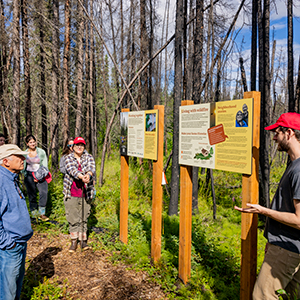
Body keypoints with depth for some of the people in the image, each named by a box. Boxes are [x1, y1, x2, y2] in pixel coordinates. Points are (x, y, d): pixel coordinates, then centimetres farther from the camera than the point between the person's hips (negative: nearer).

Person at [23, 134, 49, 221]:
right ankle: (34, 212, 16)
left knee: (44, 192, -16)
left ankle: (41, 213, -8)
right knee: (32, 195, 1)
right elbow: (23, 167, 10)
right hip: (29, 175, 1)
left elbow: (45, 165, 3)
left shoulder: (41, 152, 1)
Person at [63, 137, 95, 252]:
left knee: (84, 217, 6)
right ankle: (74, 240, 17)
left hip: (85, 192, 1)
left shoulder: (89, 157, 6)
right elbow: (71, 169, -16)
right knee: (73, 217, 3)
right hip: (71, 193, 0)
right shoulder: (68, 158, 3)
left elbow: (92, 168, -11)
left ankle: (83, 239, 18)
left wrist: (88, 175, -35)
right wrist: (81, 176, -34)